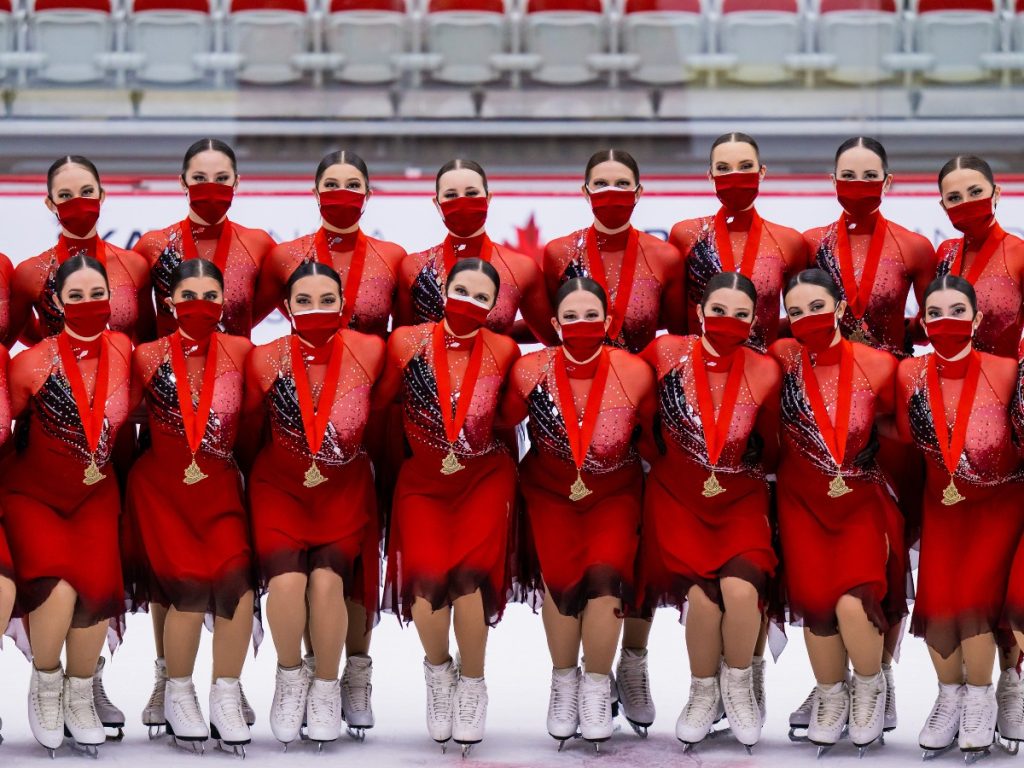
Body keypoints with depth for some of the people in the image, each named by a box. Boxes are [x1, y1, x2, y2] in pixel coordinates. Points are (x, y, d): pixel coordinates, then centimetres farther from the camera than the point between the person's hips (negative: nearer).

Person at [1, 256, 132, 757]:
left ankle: (79, 695, 2)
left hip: (94, 496, 3)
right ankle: (45, 685, 1)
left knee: (97, 586, -23)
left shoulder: (122, 351, -5)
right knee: (58, 587, -28)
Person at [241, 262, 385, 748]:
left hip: (345, 490, 0)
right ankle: (290, 676, 7)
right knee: (286, 580, -22)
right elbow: (248, 436, 6)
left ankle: (326, 687, 3)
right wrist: (253, 480, 17)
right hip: (279, 487, 0)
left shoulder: (370, 353, -11)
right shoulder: (265, 361, -11)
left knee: (327, 579, -21)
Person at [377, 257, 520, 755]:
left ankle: (472, 684, 6)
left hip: (485, 478, 0)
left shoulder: (505, 352, -4)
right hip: (423, 480, 0)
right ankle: (438, 671, 12)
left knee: (468, 574, -19)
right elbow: (379, 403, 5)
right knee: (427, 577, -19)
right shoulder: (407, 343, -6)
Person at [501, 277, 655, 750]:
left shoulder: (634, 373, -17)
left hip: (614, 493, 0)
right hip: (550, 492, 0)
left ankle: (597, 687, 0)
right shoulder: (531, 371, -18)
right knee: (561, 577, -20)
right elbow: (501, 427, -2)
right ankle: (564, 681, 5)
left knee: (605, 574, -22)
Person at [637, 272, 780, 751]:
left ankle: (738, 685, 4)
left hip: (740, 500, 0)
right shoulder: (666, 353, -9)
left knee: (741, 589, -24)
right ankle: (703, 692, 6)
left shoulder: (765, 373, -8)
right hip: (678, 497, 0)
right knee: (703, 595, -21)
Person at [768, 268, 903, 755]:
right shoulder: (782, 359, -9)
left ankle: (869, 687, 10)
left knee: (854, 604, -21)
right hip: (803, 504, 1)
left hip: (861, 503, -1)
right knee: (816, 604, -13)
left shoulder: (877, 367, -10)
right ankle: (830, 693, 16)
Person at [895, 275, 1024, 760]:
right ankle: (950, 696, 17)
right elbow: (904, 443, 1)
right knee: (935, 599, -7)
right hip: (942, 504, 3)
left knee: (972, 598, -14)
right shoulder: (911, 375, -9)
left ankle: (980, 701, 7)